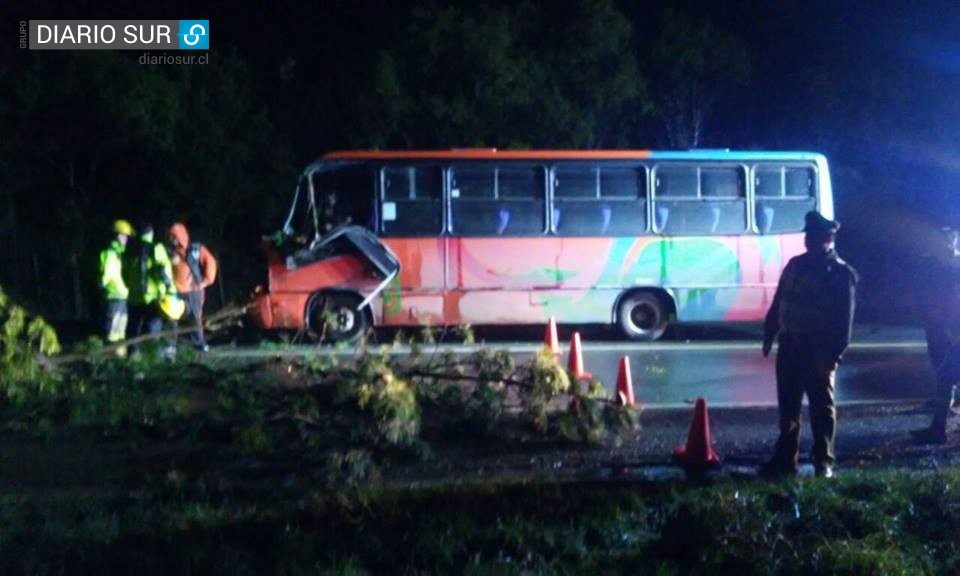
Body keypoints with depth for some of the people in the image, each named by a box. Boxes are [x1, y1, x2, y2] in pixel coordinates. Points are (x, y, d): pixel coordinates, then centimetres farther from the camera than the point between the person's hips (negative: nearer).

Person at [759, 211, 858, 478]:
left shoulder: (841, 273, -6)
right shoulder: (795, 265, 13)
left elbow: (844, 318, -11)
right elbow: (778, 303, 17)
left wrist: (833, 353, -18)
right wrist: (769, 335, 11)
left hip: (818, 349, -6)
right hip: (790, 345, 6)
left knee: (821, 406, 0)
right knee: (787, 406, 9)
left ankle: (824, 461, 7)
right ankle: (785, 458, 16)